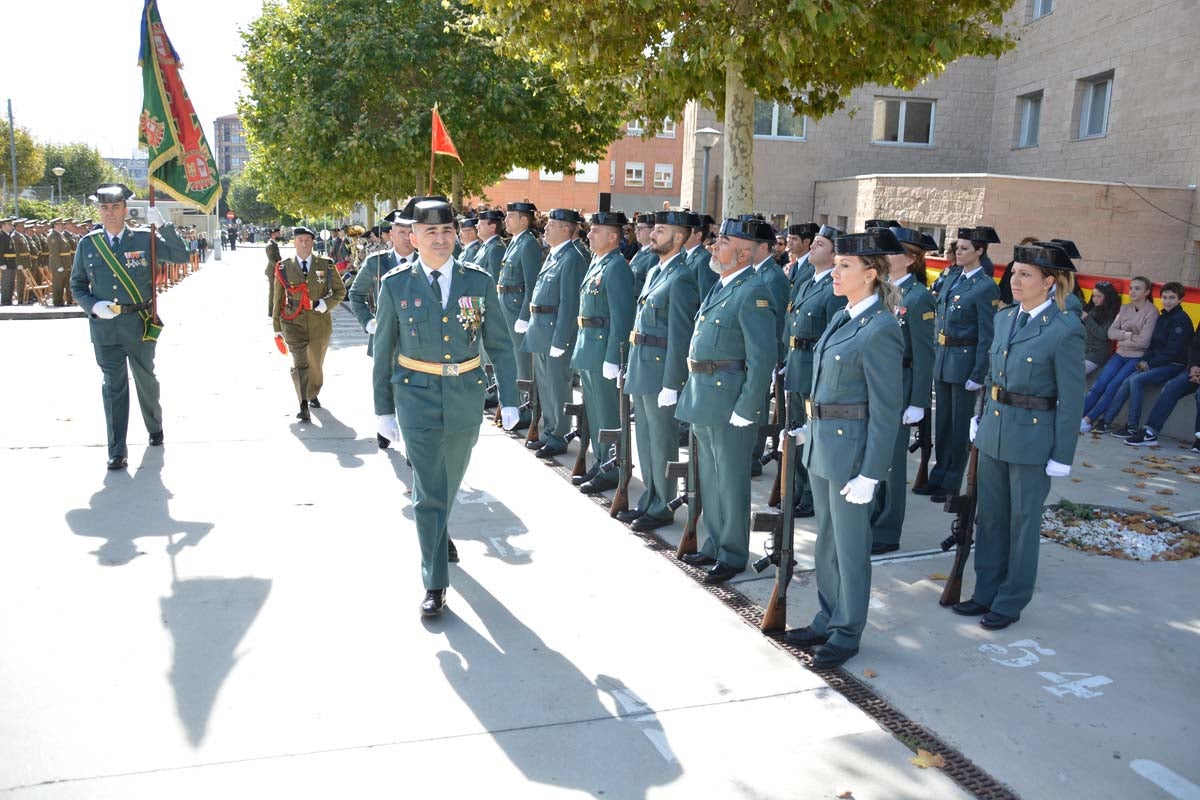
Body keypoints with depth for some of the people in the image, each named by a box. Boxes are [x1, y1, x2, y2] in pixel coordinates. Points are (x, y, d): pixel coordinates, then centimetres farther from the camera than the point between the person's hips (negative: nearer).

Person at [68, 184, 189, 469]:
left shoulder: (144, 238, -2)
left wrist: (163, 226, -21)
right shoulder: (87, 244, 4)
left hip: (139, 322, -1)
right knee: (113, 385, 1)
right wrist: (93, 306, -9)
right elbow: (77, 285, 9)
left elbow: (180, 256, -11)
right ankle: (117, 451, 6)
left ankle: (155, 427, 41)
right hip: (104, 325, 1)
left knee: (146, 378, 15)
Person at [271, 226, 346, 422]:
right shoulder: (284, 268, 1)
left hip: (320, 323, 2)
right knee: (299, 364, -16)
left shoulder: (326, 265, 1)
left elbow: (340, 291, 7)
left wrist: (325, 304, -12)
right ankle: (304, 407, -18)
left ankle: (313, 395, 43)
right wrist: (277, 329, 7)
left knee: (316, 364, 16)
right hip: (293, 323, -1)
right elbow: (277, 300, 7)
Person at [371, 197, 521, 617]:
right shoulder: (395, 284, -5)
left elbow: (500, 344, 2)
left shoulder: (479, 282, -3)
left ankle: (439, 531, 51)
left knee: (450, 477, 20)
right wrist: (383, 408, 2)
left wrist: (509, 399, -2)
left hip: (466, 394, 2)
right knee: (428, 489, -5)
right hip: (416, 396, -2)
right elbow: (383, 350, 1)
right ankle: (434, 584, 6)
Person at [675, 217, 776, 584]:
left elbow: (763, 359, -20)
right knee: (710, 479, 19)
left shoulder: (753, 292, -16)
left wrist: (745, 410, -20)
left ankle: (733, 555, 19)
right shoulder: (721, 286, 13)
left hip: (729, 400, -9)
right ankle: (713, 545, 33)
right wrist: (695, 389, 16)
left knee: (730, 481, 4)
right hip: (702, 399, 9)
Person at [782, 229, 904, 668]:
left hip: (851, 448, -9)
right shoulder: (841, 318, 9)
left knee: (850, 546, 7)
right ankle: (827, 620, 35)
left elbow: (886, 410, -19)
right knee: (826, 540, 19)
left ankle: (846, 634, 23)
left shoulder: (880, 329, -18)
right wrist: (811, 428, 14)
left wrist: (870, 474, -19)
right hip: (823, 444, 9)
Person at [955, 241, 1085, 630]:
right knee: (989, 516, 15)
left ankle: (1011, 601, 23)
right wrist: (980, 417, 13)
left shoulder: (1065, 329, -14)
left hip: (1032, 437, -6)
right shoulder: (1004, 318, 6)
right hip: (993, 432, 7)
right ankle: (986, 592, 29)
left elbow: (1071, 398, -12)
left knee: (1023, 522, 8)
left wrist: (1062, 455, -12)